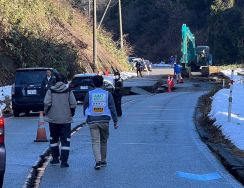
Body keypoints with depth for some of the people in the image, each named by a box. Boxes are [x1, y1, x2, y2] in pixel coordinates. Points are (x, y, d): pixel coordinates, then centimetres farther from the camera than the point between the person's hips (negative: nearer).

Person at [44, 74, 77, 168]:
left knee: (54, 139, 18)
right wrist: (71, 114, 8)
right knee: (65, 140, 1)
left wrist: (47, 113, 6)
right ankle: (64, 161, -6)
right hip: (66, 119, -1)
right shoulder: (68, 91, -3)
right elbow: (73, 104, -7)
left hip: (53, 119, 1)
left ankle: (55, 158, 21)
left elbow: (47, 103, -9)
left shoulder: (50, 91, -2)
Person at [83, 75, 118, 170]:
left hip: (92, 120, -1)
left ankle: (98, 161, -18)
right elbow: (112, 108, 0)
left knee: (95, 142, -3)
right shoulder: (107, 94, 0)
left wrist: (86, 116, 27)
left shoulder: (89, 94, 0)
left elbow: (85, 107, 9)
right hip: (104, 120, 1)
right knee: (103, 141, 16)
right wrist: (115, 121, 4)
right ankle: (103, 161, 23)